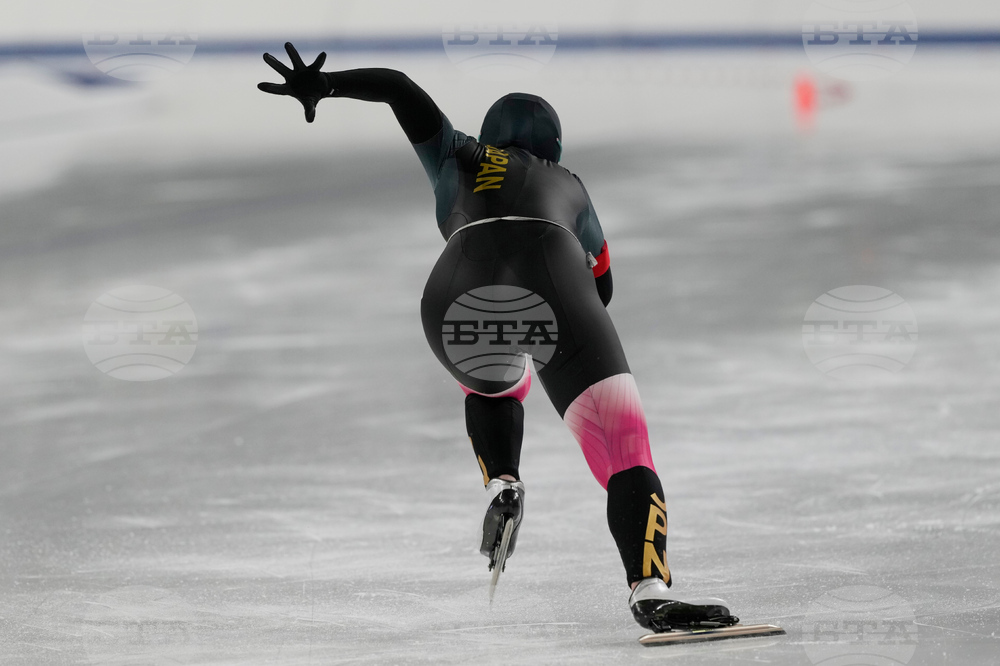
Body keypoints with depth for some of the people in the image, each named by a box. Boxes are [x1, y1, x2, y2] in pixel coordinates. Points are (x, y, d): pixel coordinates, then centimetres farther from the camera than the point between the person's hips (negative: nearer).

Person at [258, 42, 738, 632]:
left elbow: (398, 87, 29)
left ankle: (502, 485, 9)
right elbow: (601, 288, 50)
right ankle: (652, 593, -26)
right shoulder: (570, 186, 40)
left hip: (459, 304, 2)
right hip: (552, 292, -2)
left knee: (494, 386, 38)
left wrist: (320, 85, 20)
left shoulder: (460, 157, 38)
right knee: (624, 447, -5)